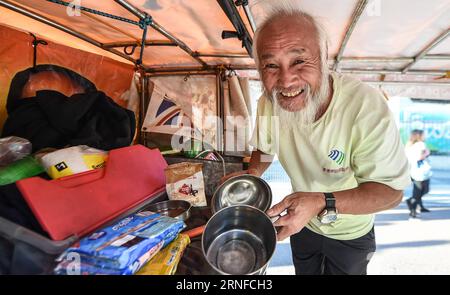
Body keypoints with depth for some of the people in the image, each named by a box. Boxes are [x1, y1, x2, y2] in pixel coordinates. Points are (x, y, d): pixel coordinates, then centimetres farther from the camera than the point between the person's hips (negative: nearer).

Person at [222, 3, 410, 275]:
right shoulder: (269, 103, -20)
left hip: (350, 235, -3)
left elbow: (391, 191, -28)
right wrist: (253, 172, -21)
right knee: (304, 272, 28)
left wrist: (322, 203, -43)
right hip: (302, 224, 4)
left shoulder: (367, 107, -35)